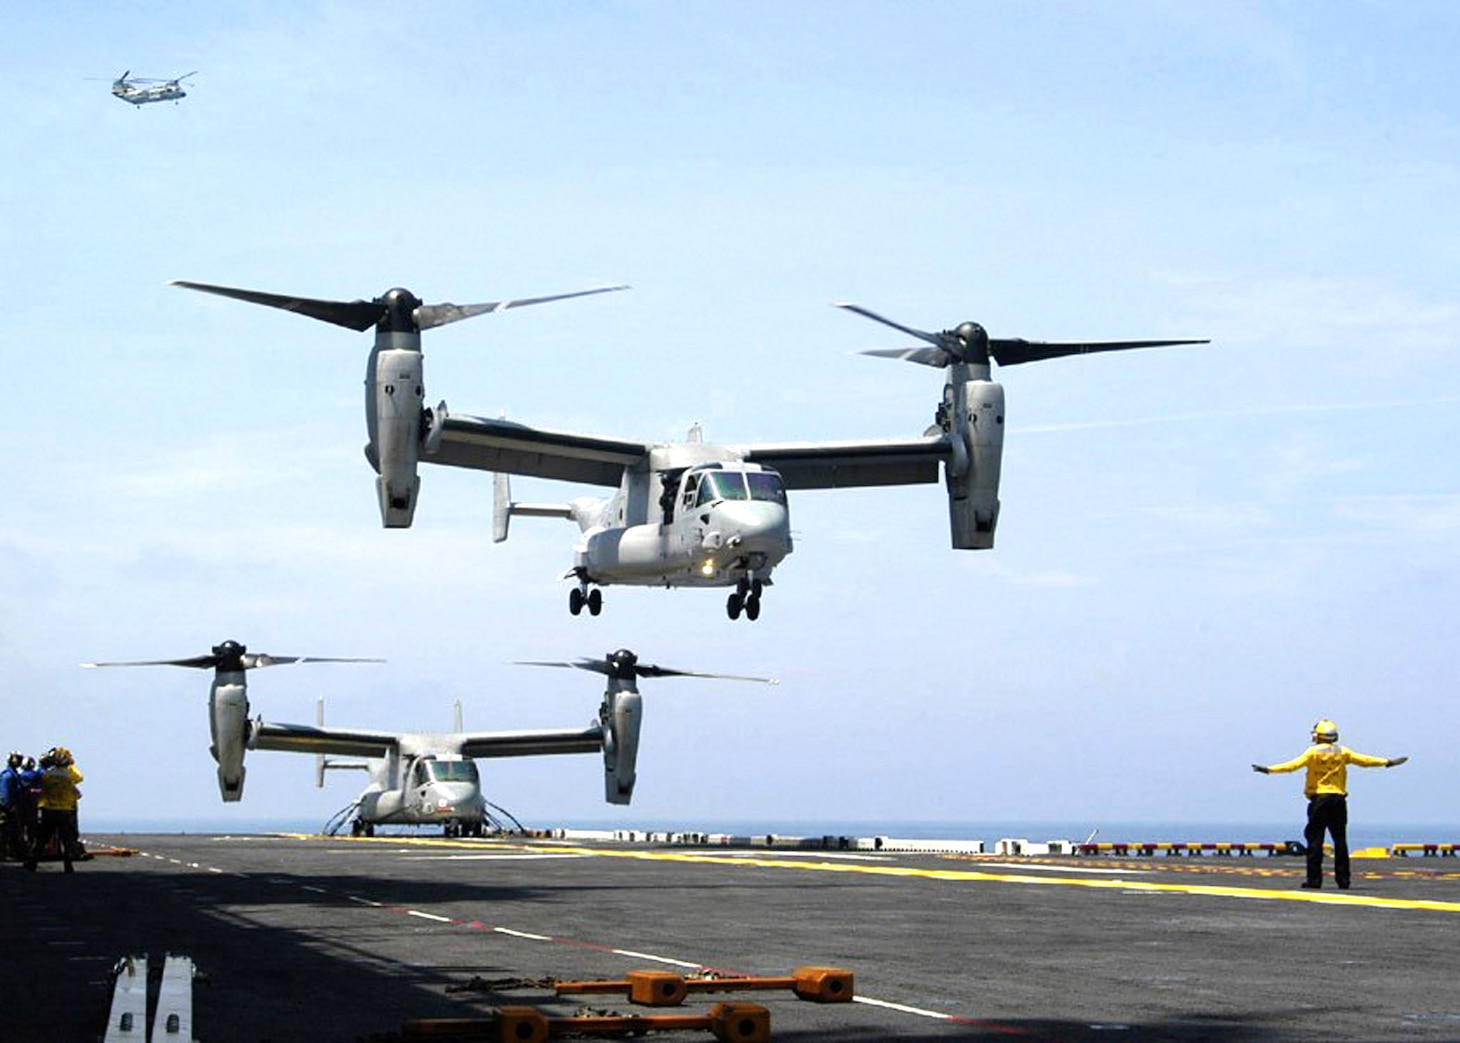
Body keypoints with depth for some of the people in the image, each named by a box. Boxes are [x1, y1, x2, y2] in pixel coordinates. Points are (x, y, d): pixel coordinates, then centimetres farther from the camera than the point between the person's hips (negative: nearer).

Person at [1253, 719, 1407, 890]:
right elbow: (1364, 760, 12)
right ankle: (1343, 879, 6)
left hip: (1319, 799, -3)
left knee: (1315, 839, -2)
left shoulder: (1313, 752, -1)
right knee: (1340, 839, 7)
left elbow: (1293, 765, -10)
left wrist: (1269, 769, -10)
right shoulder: (1342, 752, 8)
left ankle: (1314, 879, -6)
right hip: (1338, 799, 3)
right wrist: (1387, 762, 22)